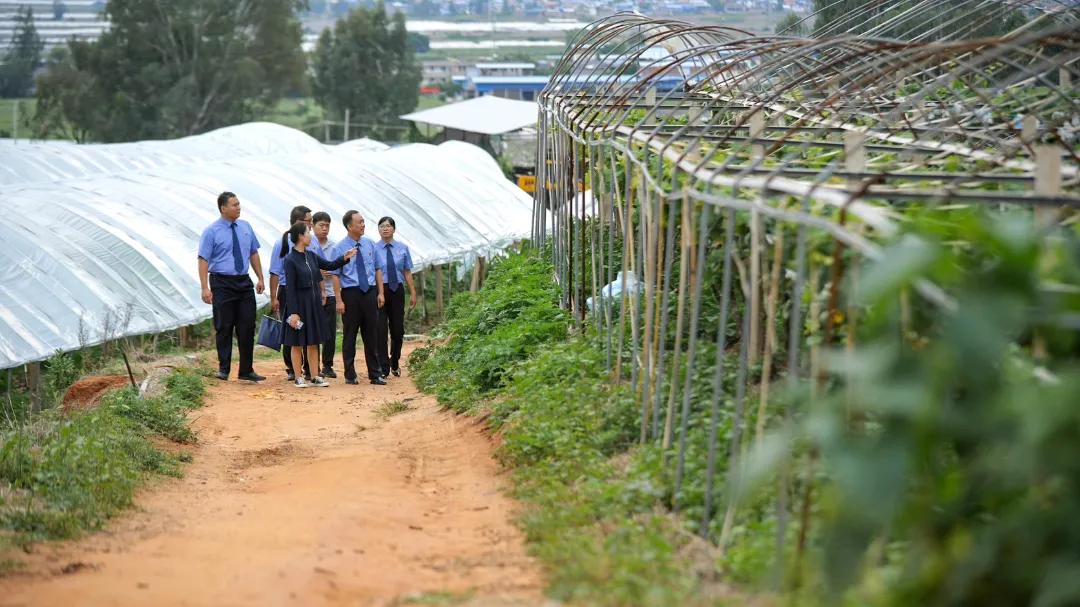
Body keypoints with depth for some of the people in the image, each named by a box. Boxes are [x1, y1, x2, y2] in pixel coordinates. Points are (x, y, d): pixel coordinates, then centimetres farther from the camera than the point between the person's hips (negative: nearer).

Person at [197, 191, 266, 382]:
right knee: (224, 328, 0)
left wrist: (260, 278, 11)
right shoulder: (211, 232, -7)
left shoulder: (245, 227, 9)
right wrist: (205, 288, -18)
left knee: (247, 327, 4)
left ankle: (246, 371, 11)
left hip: (244, 283, 5)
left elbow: (253, 253, 16)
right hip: (222, 284, -5)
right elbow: (203, 260, -11)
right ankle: (223, 369, 11)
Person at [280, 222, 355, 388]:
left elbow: (330, 266, 17)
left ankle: (314, 377, 16)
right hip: (299, 304, -7)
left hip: (314, 304, 7)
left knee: (313, 342, 10)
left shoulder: (311, 256, 6)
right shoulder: (290, 260, -14)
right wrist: (293, 313, -17)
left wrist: (345, 258, 1)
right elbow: (290, 288, -15)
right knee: (297, 343, 4)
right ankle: (298, 378, 12)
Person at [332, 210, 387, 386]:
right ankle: (350, 375, 12)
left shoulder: (370, 244, 6)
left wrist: (380, 293, 5)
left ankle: (374, 374, 15)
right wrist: (339, 301, -13)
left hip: (370, 292, 4)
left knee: (371, 335, 9)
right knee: (349, 335, 4)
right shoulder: (340, 248, -6)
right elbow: (335, 275, -8)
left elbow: (378, 269, 11)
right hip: (350, 293, -4)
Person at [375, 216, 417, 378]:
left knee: (398, 329, 8)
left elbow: (407, 272, 8)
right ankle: (383, 368, -2)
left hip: (397, 291, 3)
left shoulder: (403, 248, 6)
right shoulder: (373, 249, -2)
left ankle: (395, 364, 29)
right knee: (380, 330, -6)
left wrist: (413, 293, 5)